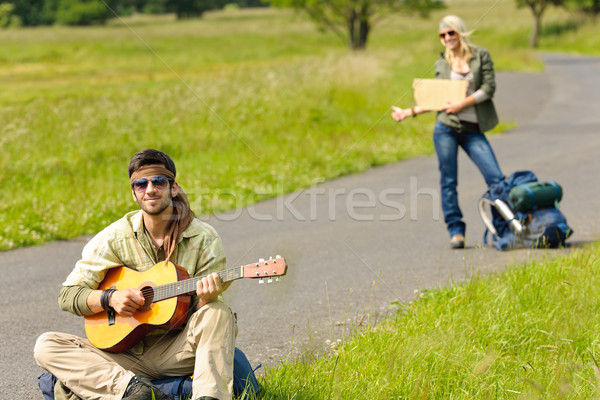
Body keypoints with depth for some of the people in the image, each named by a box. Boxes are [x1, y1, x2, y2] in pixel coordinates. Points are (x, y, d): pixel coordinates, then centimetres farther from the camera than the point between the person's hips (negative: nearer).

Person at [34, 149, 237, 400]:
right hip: (126, 349, 2)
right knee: (46, 346, -20)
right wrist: (110, 299, -16)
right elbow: (68, 295, 3)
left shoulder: (203, 238, -2)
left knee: (219, 314, -31)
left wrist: (206, 298, -26)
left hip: (178, 349, -1)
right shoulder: (115, 237, 1)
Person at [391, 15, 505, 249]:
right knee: (448, 181, 0)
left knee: (496, 177, -9)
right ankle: (456, 231, 7)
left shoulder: (481, 56, 5)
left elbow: (489, 88, -3)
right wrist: (409, 112, 11)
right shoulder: (441, 64, 12)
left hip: (473, 130, -2)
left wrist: (462, 104, -12)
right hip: (446, 127, 2)